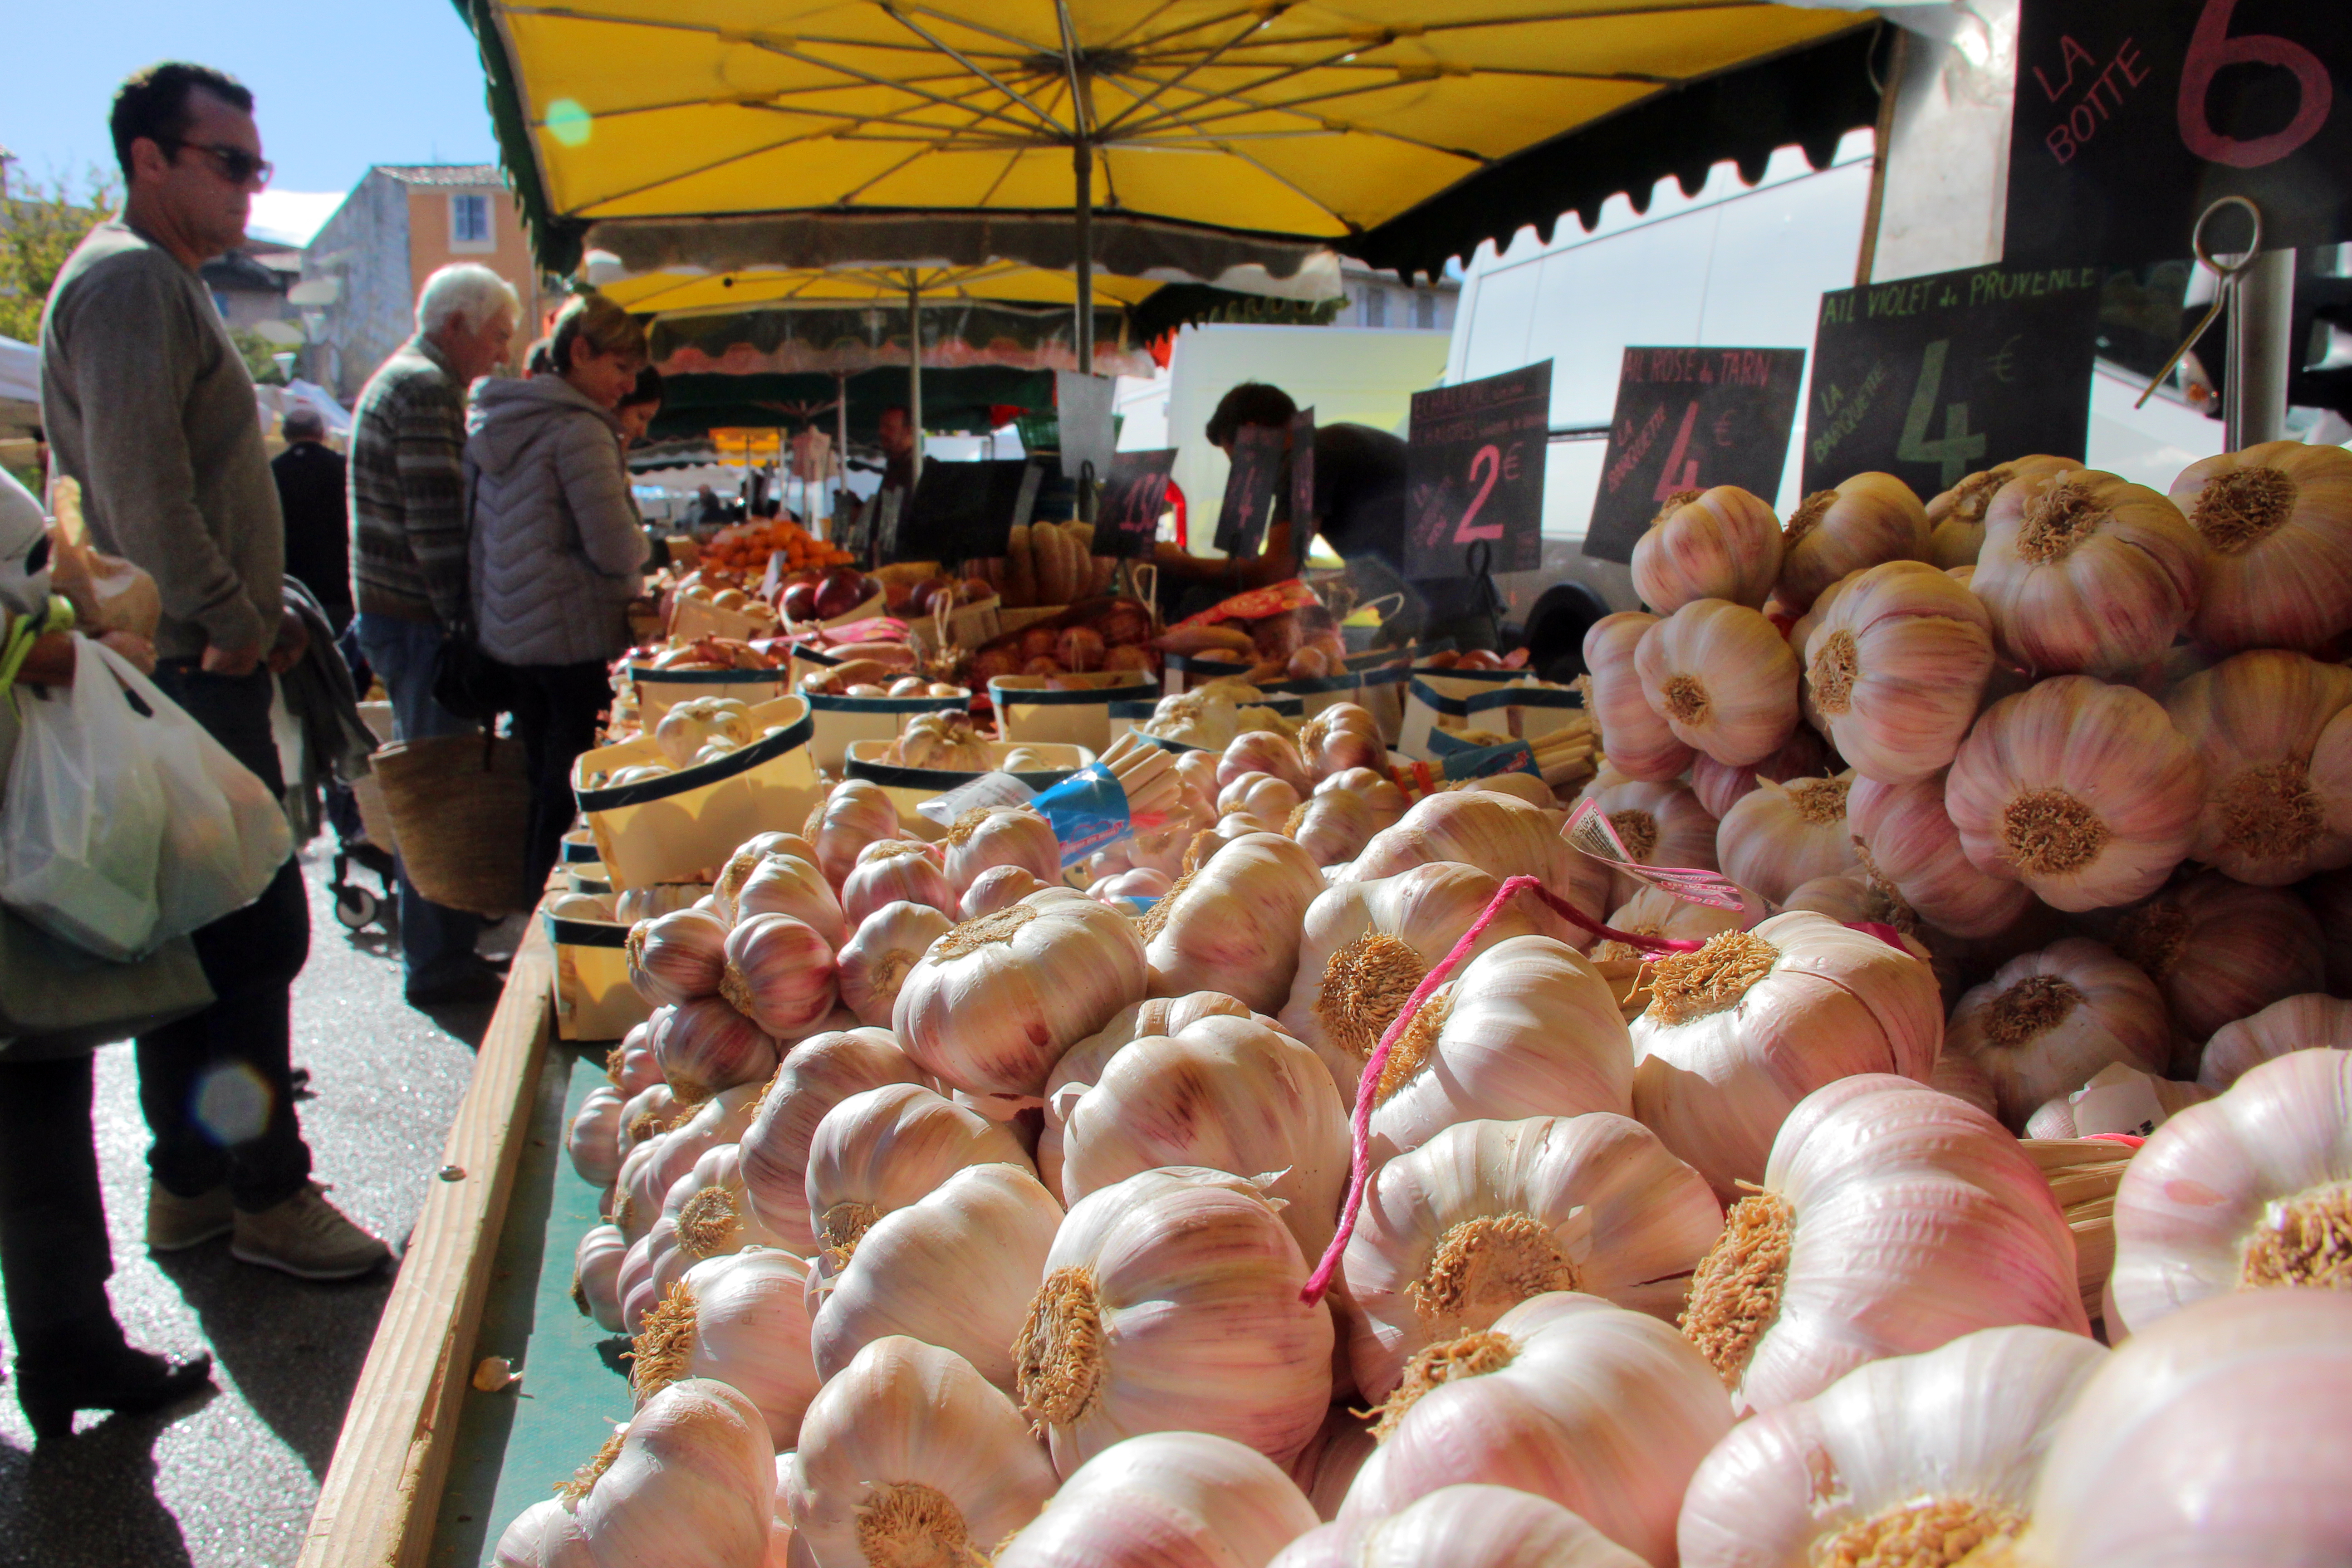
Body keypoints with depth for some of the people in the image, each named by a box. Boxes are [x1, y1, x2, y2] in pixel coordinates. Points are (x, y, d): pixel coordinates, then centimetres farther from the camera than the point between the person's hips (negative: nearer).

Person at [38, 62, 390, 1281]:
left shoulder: (164, 282, 22)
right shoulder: (129, 279, -11)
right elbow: (140, 485, -22)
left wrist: (265, 612, 18)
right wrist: (234, 622, -16)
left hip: (192, 667, 10)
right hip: (189, 671, -10)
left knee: (203, 937, 14)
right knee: (254, 935, -5)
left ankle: (192, 1183, 24)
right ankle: (267, 1198, 5)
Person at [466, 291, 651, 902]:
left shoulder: (491, 423, 12)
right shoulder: (579, 431, -15)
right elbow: (616, 551, -19)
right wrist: (643, 545, 2)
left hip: (508, 633, 9)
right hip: (575, 636, -9)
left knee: (543, 789, 18)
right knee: (575, 797, -1)